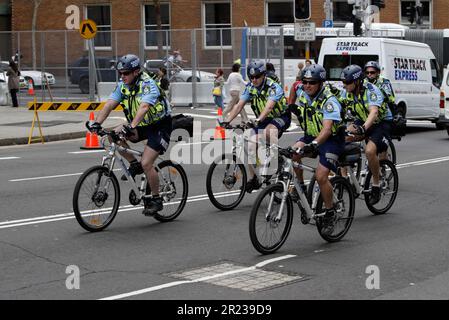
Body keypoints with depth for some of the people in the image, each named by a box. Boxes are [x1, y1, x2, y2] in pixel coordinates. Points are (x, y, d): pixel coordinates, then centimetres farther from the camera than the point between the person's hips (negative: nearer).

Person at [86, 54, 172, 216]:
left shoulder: (148, 85, -25)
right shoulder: (123, 86, -4)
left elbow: (143, 107, -42)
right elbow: (109, 105, -14)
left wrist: (130, 126, -56)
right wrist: (97, 123, -31)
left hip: (160, 126, -7)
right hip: (142, 126, 7)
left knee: (146, 163, -19)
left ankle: (156, 200, 1)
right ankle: (134, 165, 2)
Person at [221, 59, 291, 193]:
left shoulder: (274, 87, -25)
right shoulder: (250, 88, -7)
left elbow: (269, 107, -41)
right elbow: (239, 105, -13)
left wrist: (257, 120, -57)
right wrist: (226, 121, -27)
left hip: (281, 118, -6)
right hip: (262, 120, 6)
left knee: (269, 131, -39)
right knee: (251, 148, -7)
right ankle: (253, 179, 5)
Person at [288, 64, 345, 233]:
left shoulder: (329, 101, -25)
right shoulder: (303, 95, -4)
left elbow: (327, 128, -38)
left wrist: (314, 144, -53)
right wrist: (293, 109, -5)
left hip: (331, 139, -6)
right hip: (311, 136, 6)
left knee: (321, 176, -20)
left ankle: (330, 212, 0)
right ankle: (300, 186, -2)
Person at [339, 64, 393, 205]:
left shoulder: (371, 90, -28)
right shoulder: (347, 92, -9)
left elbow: (374, 112, -43)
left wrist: (362, 128, -60)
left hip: (381, 122, -6)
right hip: (362, 121, 6)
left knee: (370, 150, -31)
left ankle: (376, 184, -10)